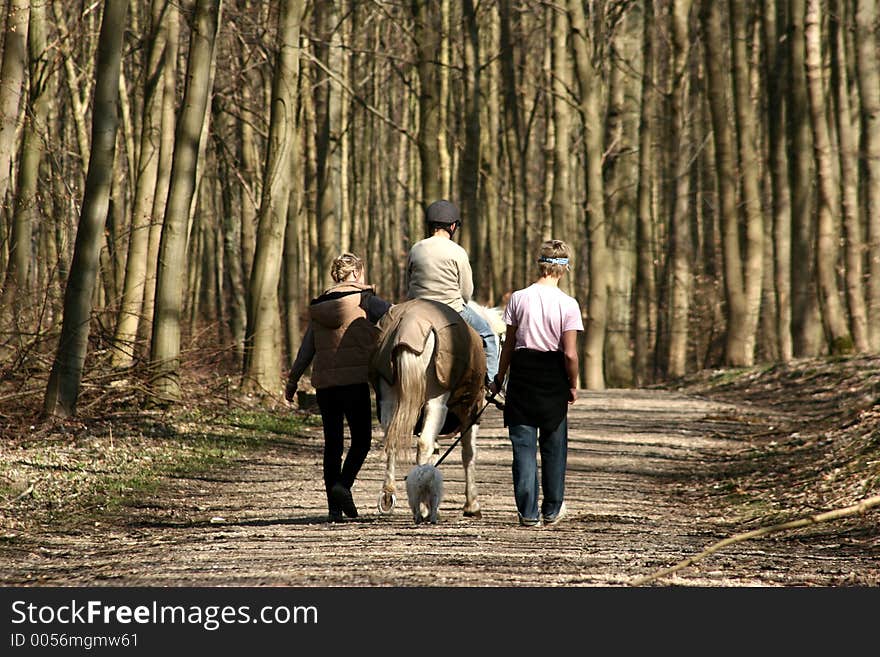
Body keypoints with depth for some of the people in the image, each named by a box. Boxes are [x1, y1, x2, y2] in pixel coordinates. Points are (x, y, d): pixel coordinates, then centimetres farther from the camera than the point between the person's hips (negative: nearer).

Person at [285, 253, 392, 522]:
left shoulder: (318, 308, 12)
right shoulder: (365, 301, -3)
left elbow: (306, 349, 12)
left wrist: (292, 381, 18)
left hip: (324, 383, 5)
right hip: (354, 380, -5)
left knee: (332, 442, 9)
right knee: (361, 439, 4)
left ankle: (334, 507, 7)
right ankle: (343, 484, -19)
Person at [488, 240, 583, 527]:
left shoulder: (518, 298, -5)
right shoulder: (568, 304, -10)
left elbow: (508, 345, 0)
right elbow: (570, 354, -11)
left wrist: (499, 379, 12)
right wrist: (573, 385, 3)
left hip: (522, 373, 1)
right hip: (554, 377, -1)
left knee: (523, 444, 6)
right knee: (553, 445, 14)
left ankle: (528, 512, 2)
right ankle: (552, 509, 23)